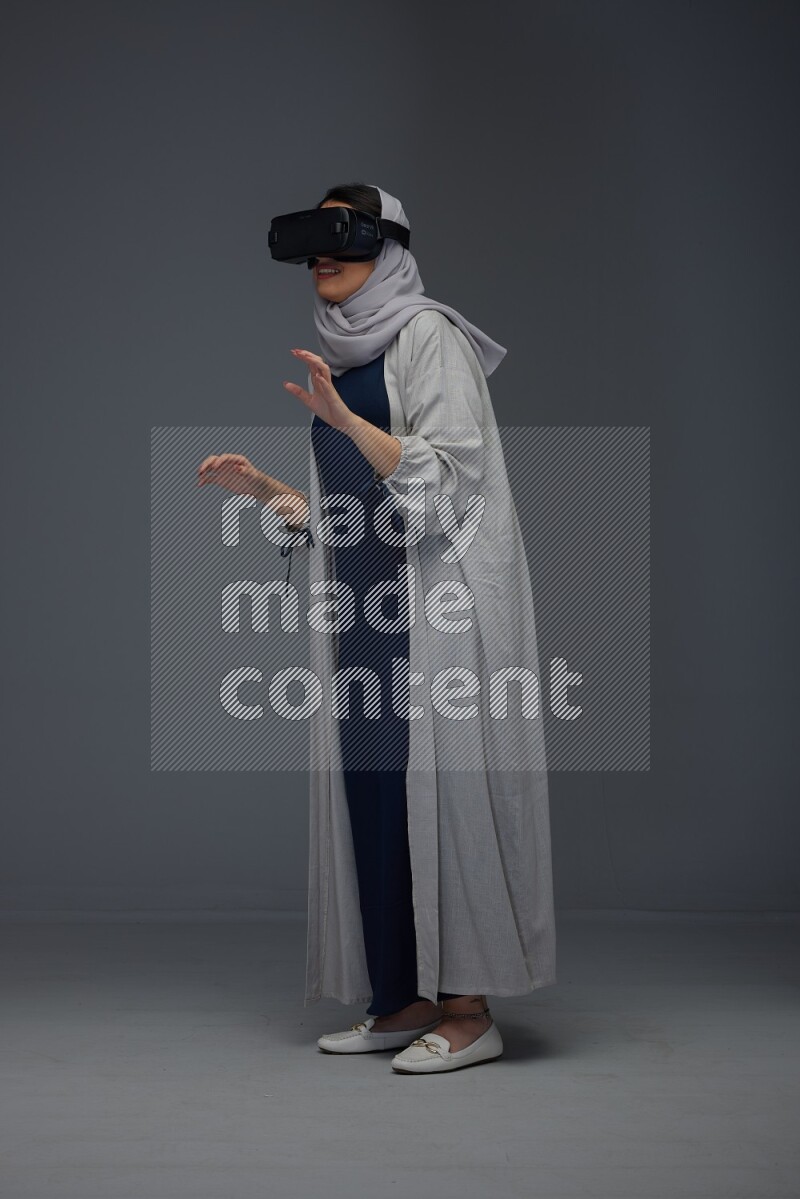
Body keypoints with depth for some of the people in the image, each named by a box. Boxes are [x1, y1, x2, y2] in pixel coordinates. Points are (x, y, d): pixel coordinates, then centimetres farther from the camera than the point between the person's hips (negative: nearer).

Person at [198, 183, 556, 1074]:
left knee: (434, 786, -9)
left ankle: (468, 1010, -3)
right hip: (366, 605, 8)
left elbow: (447, 477, -15)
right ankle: (407, 999, 12)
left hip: (435, 596, -8)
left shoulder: (428, 336, -4)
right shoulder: (342, 357, 19)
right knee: (371, 791, 5)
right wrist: (261, 488, 12)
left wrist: (345, 420, -24)